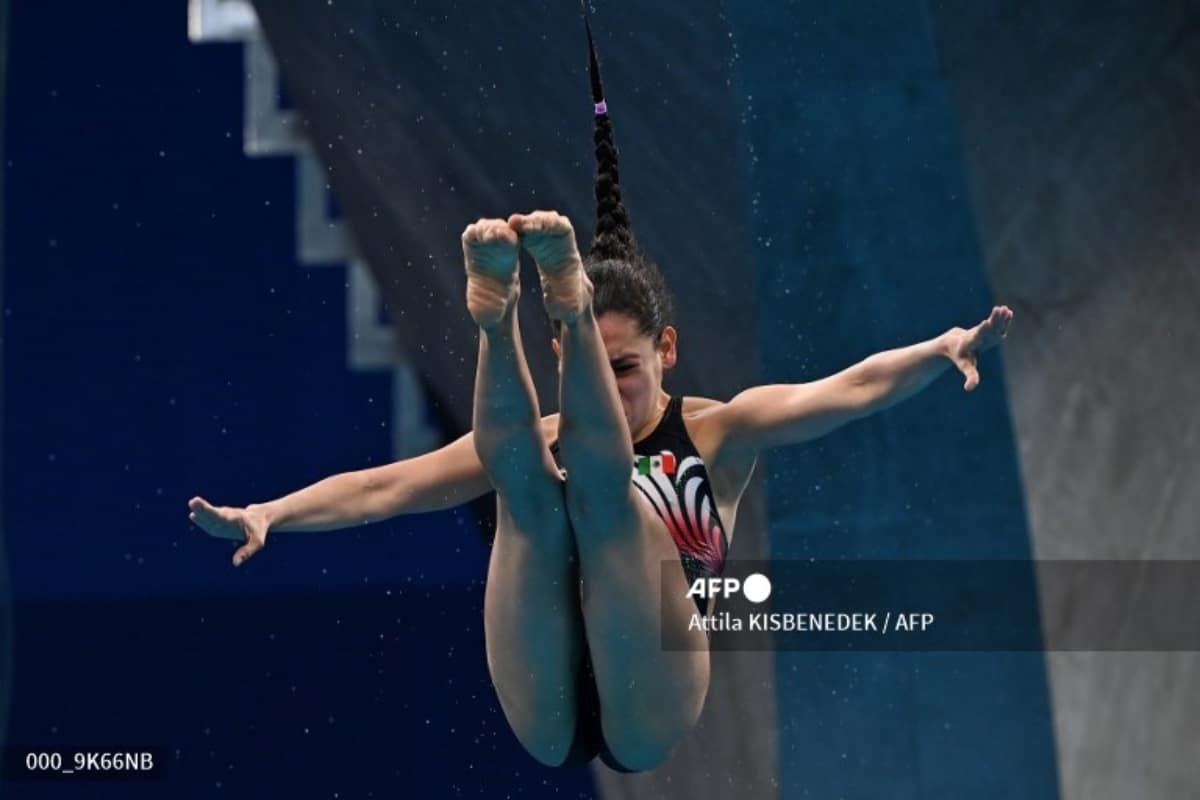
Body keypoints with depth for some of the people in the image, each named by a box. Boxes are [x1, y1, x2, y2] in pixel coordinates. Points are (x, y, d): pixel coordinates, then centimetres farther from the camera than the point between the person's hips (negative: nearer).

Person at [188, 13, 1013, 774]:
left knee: (599, 487, -22)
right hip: (546, 722, 2)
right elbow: (387, 487, 9)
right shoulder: (540, 442, 19)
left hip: (648, 719, -2)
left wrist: (943, 349, -22)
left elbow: (849, 390, -4)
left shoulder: (717, 431, 12)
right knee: (528, 485, -18)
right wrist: (267, 515, -5)